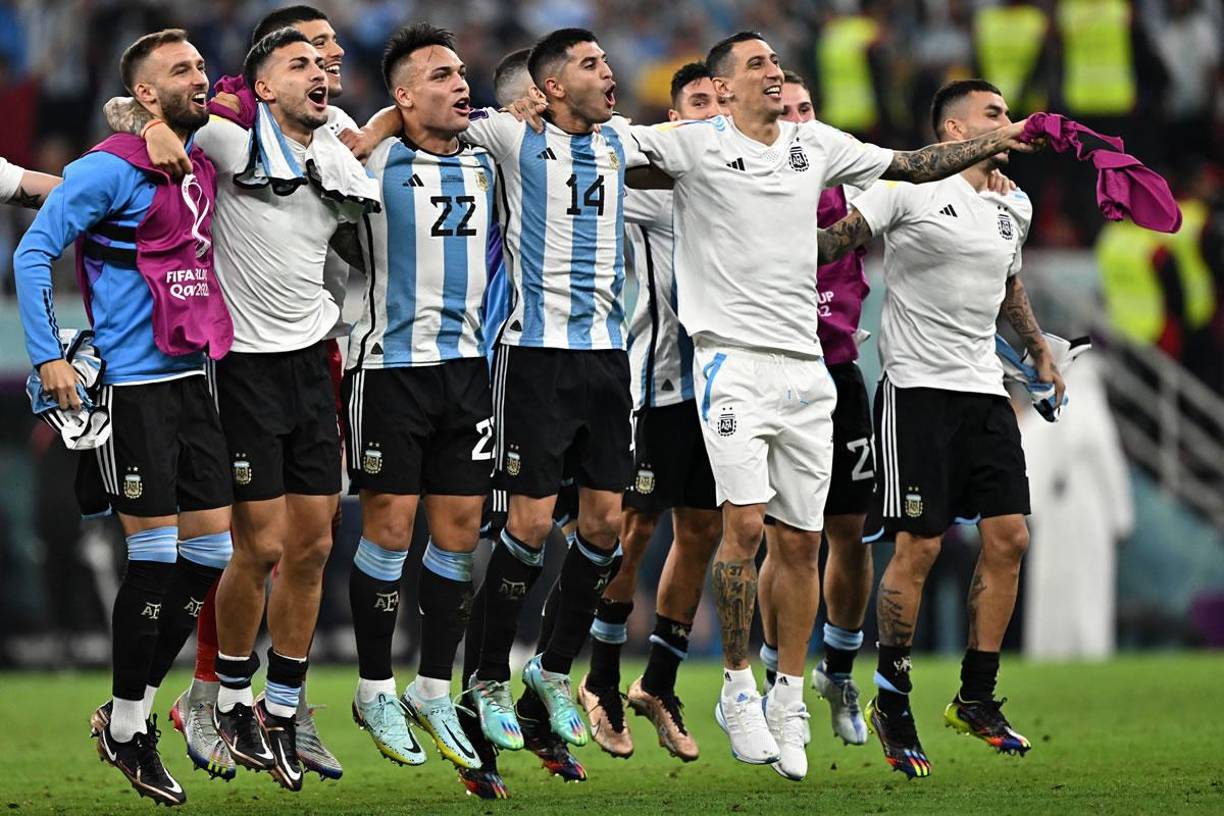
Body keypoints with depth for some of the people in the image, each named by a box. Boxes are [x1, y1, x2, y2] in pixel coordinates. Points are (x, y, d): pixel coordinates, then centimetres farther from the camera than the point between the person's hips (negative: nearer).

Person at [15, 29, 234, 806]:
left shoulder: (201, 164, 10)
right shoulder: (112, 171, -11)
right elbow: (34, 252, -13)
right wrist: (48, 356, -18)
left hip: (193, 379, 8)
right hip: (135, 385, -8)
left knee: (210, 551, 6)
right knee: (155, 554, -5)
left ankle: (132, 709, 19)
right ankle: (126, 726, 7)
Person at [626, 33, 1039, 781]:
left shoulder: (815, 145, 13)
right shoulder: (696, 143, -1)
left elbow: (911, 166, 22)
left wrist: (999, 140, 20)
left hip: (805, 367, 5)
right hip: (733, 358, -5)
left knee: (801, 542, 5)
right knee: (745, 522, -16)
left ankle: (789, 699, 16)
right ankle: (737, 690, -4)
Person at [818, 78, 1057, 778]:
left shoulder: (1014, 208, 14)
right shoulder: (911, 189, -7)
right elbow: (833, 240, -6)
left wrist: (1041, 353, 31)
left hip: (986, 391, 7)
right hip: (918, 388, -7)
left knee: (1010, 538, 0)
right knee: (919, 548, -8)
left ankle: (977, 699, 11)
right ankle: (892, 702, 5)